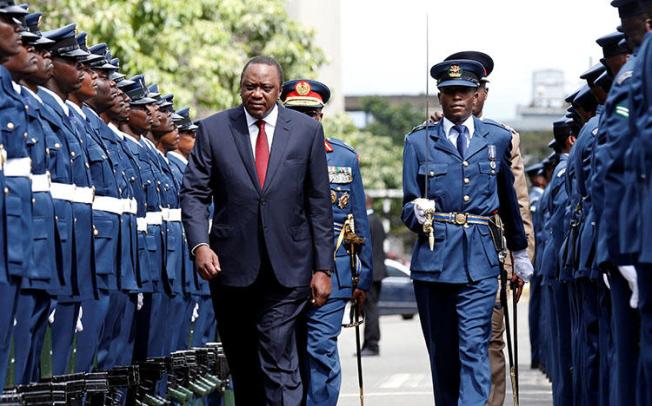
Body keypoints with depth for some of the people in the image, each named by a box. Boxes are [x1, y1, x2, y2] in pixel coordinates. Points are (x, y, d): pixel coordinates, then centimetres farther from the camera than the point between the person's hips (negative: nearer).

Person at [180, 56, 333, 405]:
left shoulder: (307, 131, 3)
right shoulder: (213, 129, 3)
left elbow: (319, 203, 4)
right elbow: (194, 193, 1)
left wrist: (323, 267, 1)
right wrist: (199, 244, -16)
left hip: (286, 270, -2)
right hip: (231, 268, 2)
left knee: (278, 362, -11)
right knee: (242, 365, 12)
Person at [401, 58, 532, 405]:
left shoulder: (499, 139, 10)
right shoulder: (419, 142, 8)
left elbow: (509, 200, 21)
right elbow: (408, 208, 7)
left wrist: (519, 252, 28)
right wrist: (418, 212, -17)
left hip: (479, 261, -1)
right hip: (433, 259, 1)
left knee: (474, 348, -12)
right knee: (442, 354, 7)